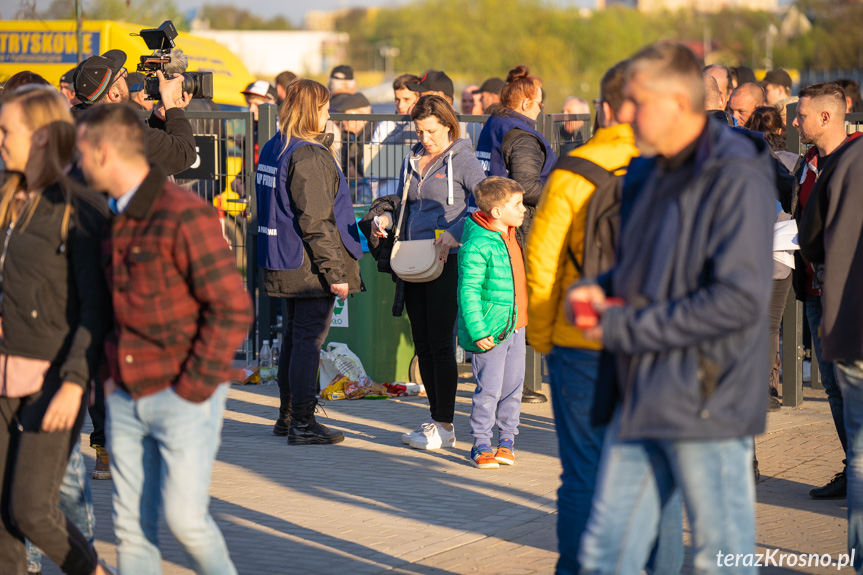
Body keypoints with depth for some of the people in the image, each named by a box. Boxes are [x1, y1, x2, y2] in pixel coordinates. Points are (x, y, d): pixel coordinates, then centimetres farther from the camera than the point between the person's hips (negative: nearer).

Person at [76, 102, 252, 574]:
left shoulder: (185, 215, -16)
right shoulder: (113, 219, 10)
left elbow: (233, 310, -18)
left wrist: (192, 389, -17)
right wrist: (108, 373, 12)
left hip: (185, 397, -7)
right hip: (126, 398, 7)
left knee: (184, 517, -9)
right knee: (131, 525, 5)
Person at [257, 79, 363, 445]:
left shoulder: (272, 149, 11)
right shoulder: (309, 157, -18)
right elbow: (316, 221, -21)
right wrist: (335, 271, -19)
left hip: (284, 263, 10)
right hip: (309, 264, -9)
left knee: (294, 336, 17)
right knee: (309, 339, -5)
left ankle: (287, 417, 24)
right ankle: (302, 424, -2)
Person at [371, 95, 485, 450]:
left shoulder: (461, 160, -5)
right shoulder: (413, 161, 16)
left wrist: (454, 233, -24)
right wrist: (386, 219, 4)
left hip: (447, 262, -7)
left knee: (440, 343, -7)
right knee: (422, 344, 8)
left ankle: (444, 427, -3)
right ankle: (436, 417, 15)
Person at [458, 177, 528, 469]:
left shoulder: (511, 237, 10)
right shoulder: (476, 246, -18)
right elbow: (468, 291, -19)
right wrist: (477, 331, -23)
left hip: (515, 325, 8)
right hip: (489, 331, -8)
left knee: (512, 385, 12)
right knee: (489, 388, -4)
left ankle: (506, 438, 25)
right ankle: (480, 444, 6)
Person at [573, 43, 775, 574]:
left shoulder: (737, 180, -14)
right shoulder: (648, 176, 14)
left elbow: (739, 299, -21)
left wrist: (626, 328, -16)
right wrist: (597, 292, 4)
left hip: (706, 403, -8)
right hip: (641, 400, 8)